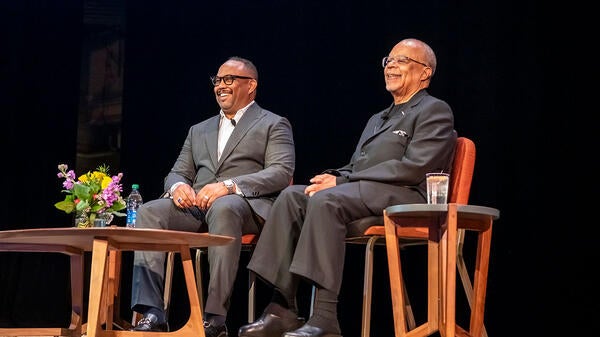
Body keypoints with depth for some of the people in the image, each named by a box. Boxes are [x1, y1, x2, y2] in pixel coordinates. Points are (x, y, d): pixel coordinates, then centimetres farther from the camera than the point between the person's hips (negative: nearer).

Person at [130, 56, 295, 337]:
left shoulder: (273, 125, 11)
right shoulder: (199, 130, 30)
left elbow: (282, 172, -5)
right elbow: (177, 172, 23)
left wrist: (229, 186, -20)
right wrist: (178, 186, -6)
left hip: (247, 205, -5)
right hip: (196, 205, 5)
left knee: (223, 209, -40)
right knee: (149, 212, -24)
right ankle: (151, 313, -33)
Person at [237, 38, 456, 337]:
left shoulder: (434, 111, 4)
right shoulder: (377, 119, 33)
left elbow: (414, 168, -11)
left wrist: (342, 180, -14)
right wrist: (334, 178, 0)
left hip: (404, 196, -8)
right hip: (362, 193, 8)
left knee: (326, 200, -33)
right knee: (292, 196, -17)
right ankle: (282, 309, -25)